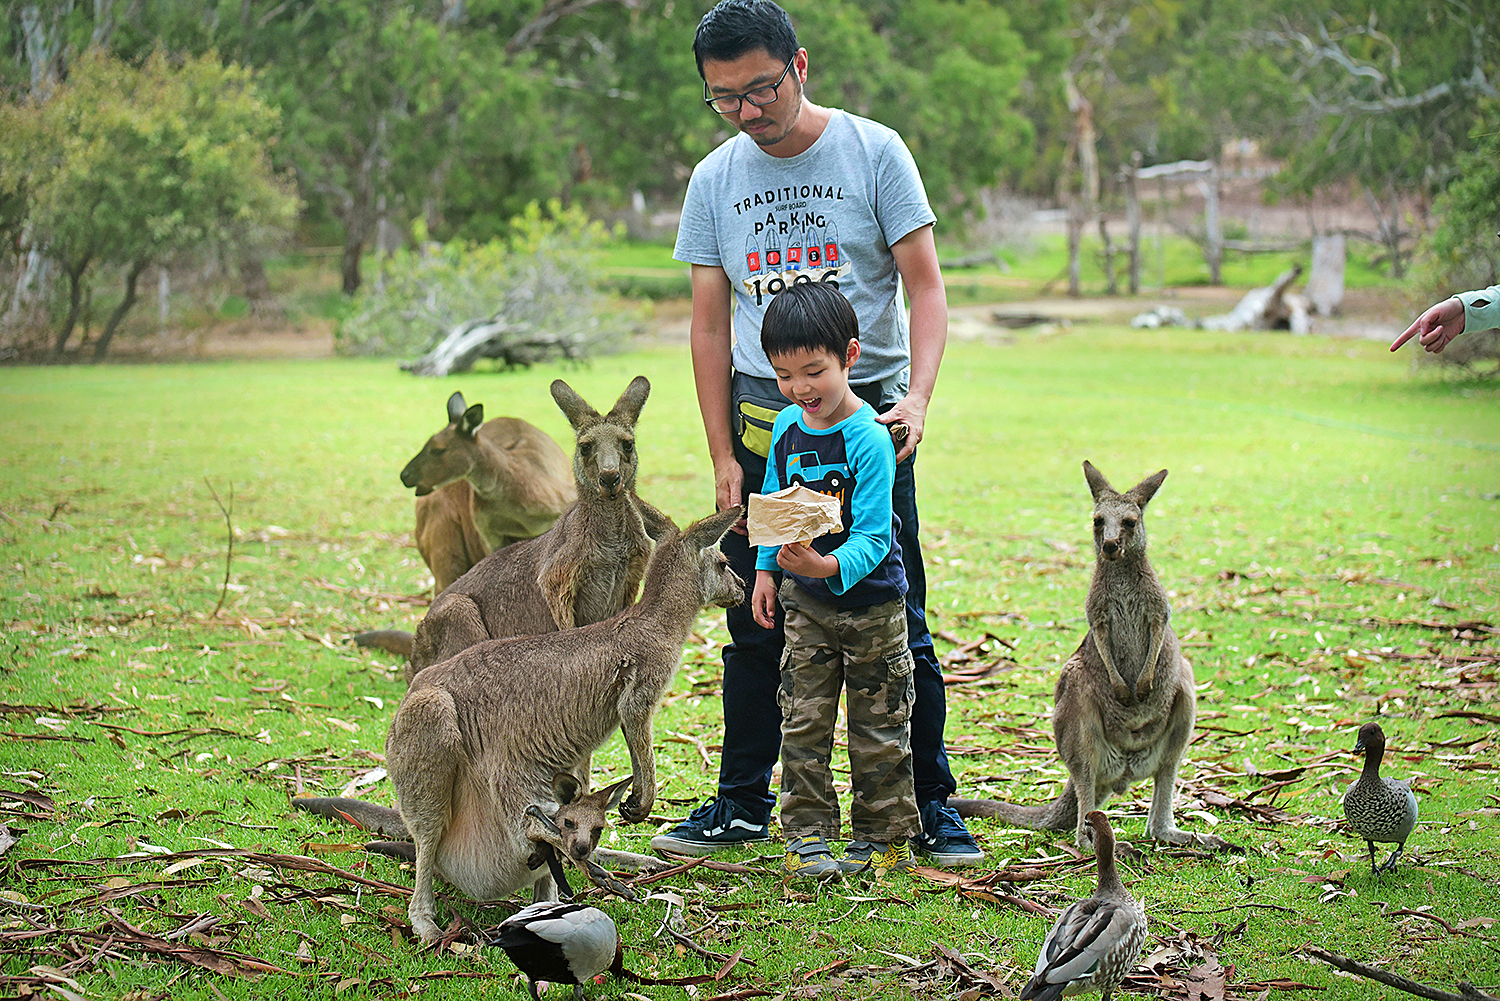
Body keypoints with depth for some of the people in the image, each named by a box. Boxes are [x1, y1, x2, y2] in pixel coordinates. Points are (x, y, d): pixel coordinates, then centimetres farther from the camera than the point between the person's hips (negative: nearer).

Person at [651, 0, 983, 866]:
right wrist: (723, 457, 2)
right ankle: (743, 804, 19)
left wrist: (918, 397, -21)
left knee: (897, 624, -1)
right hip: (762, 423, 3)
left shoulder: (873, 152, -3)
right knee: (755, 626, 7)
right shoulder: (715, 182, 6)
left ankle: (932, 806, 8)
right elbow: (710, 325, 8)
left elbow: (925, 284, -5)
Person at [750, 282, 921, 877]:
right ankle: (807, 837, 13)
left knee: (878, 726, 7)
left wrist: (828, 567, -42)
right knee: (803, 721, 5)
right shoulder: (786, 428, -2)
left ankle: (884, 836, 20)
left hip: (870, 598, -5)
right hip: (805, 603, 5)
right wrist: (766, 567, 7)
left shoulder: (869, 439, -21)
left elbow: (872, 538, -25)